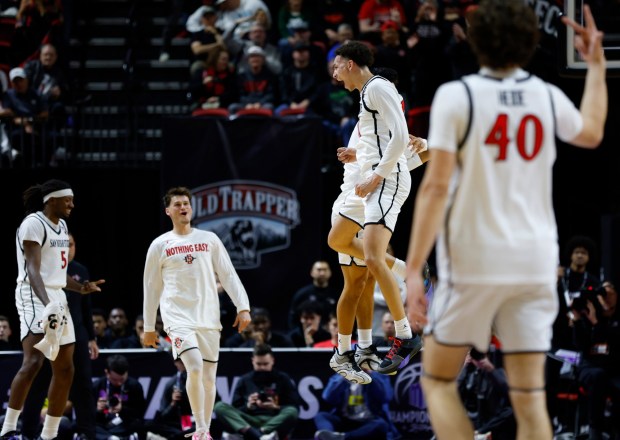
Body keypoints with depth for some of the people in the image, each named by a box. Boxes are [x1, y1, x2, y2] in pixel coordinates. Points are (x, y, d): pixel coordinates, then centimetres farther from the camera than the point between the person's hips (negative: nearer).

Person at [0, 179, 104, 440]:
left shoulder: (61, 226, 17)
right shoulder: (33, 224, -11)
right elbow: (33, 271, -22)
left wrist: (80, 287, 18)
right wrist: (46, 303, -35)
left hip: (57, 298, 10)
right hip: (35, 298, -10)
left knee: (65, 369, 8)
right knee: (33, 361, -23)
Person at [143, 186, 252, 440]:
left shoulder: (209, 239, 9)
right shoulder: (160, 245, 5)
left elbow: (228, 275, 8)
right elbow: (151, 288, 11)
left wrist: (243, 307, -3)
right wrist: (149, 328, 12)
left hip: (208, 318, 3)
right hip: (178, 317, -3)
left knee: (208, 377, 4)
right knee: (194, 367, -22)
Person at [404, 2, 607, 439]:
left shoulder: (456, 96, -8)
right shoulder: (548, 97, 4)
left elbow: (436, 185, -13)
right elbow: (591, 133, 28)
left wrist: (413, 269, -12)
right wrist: (596, 65, 39)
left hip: (473, 262, -3)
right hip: (536, 263, 3)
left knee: (438, 381, 11)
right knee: (530, 398, 4)